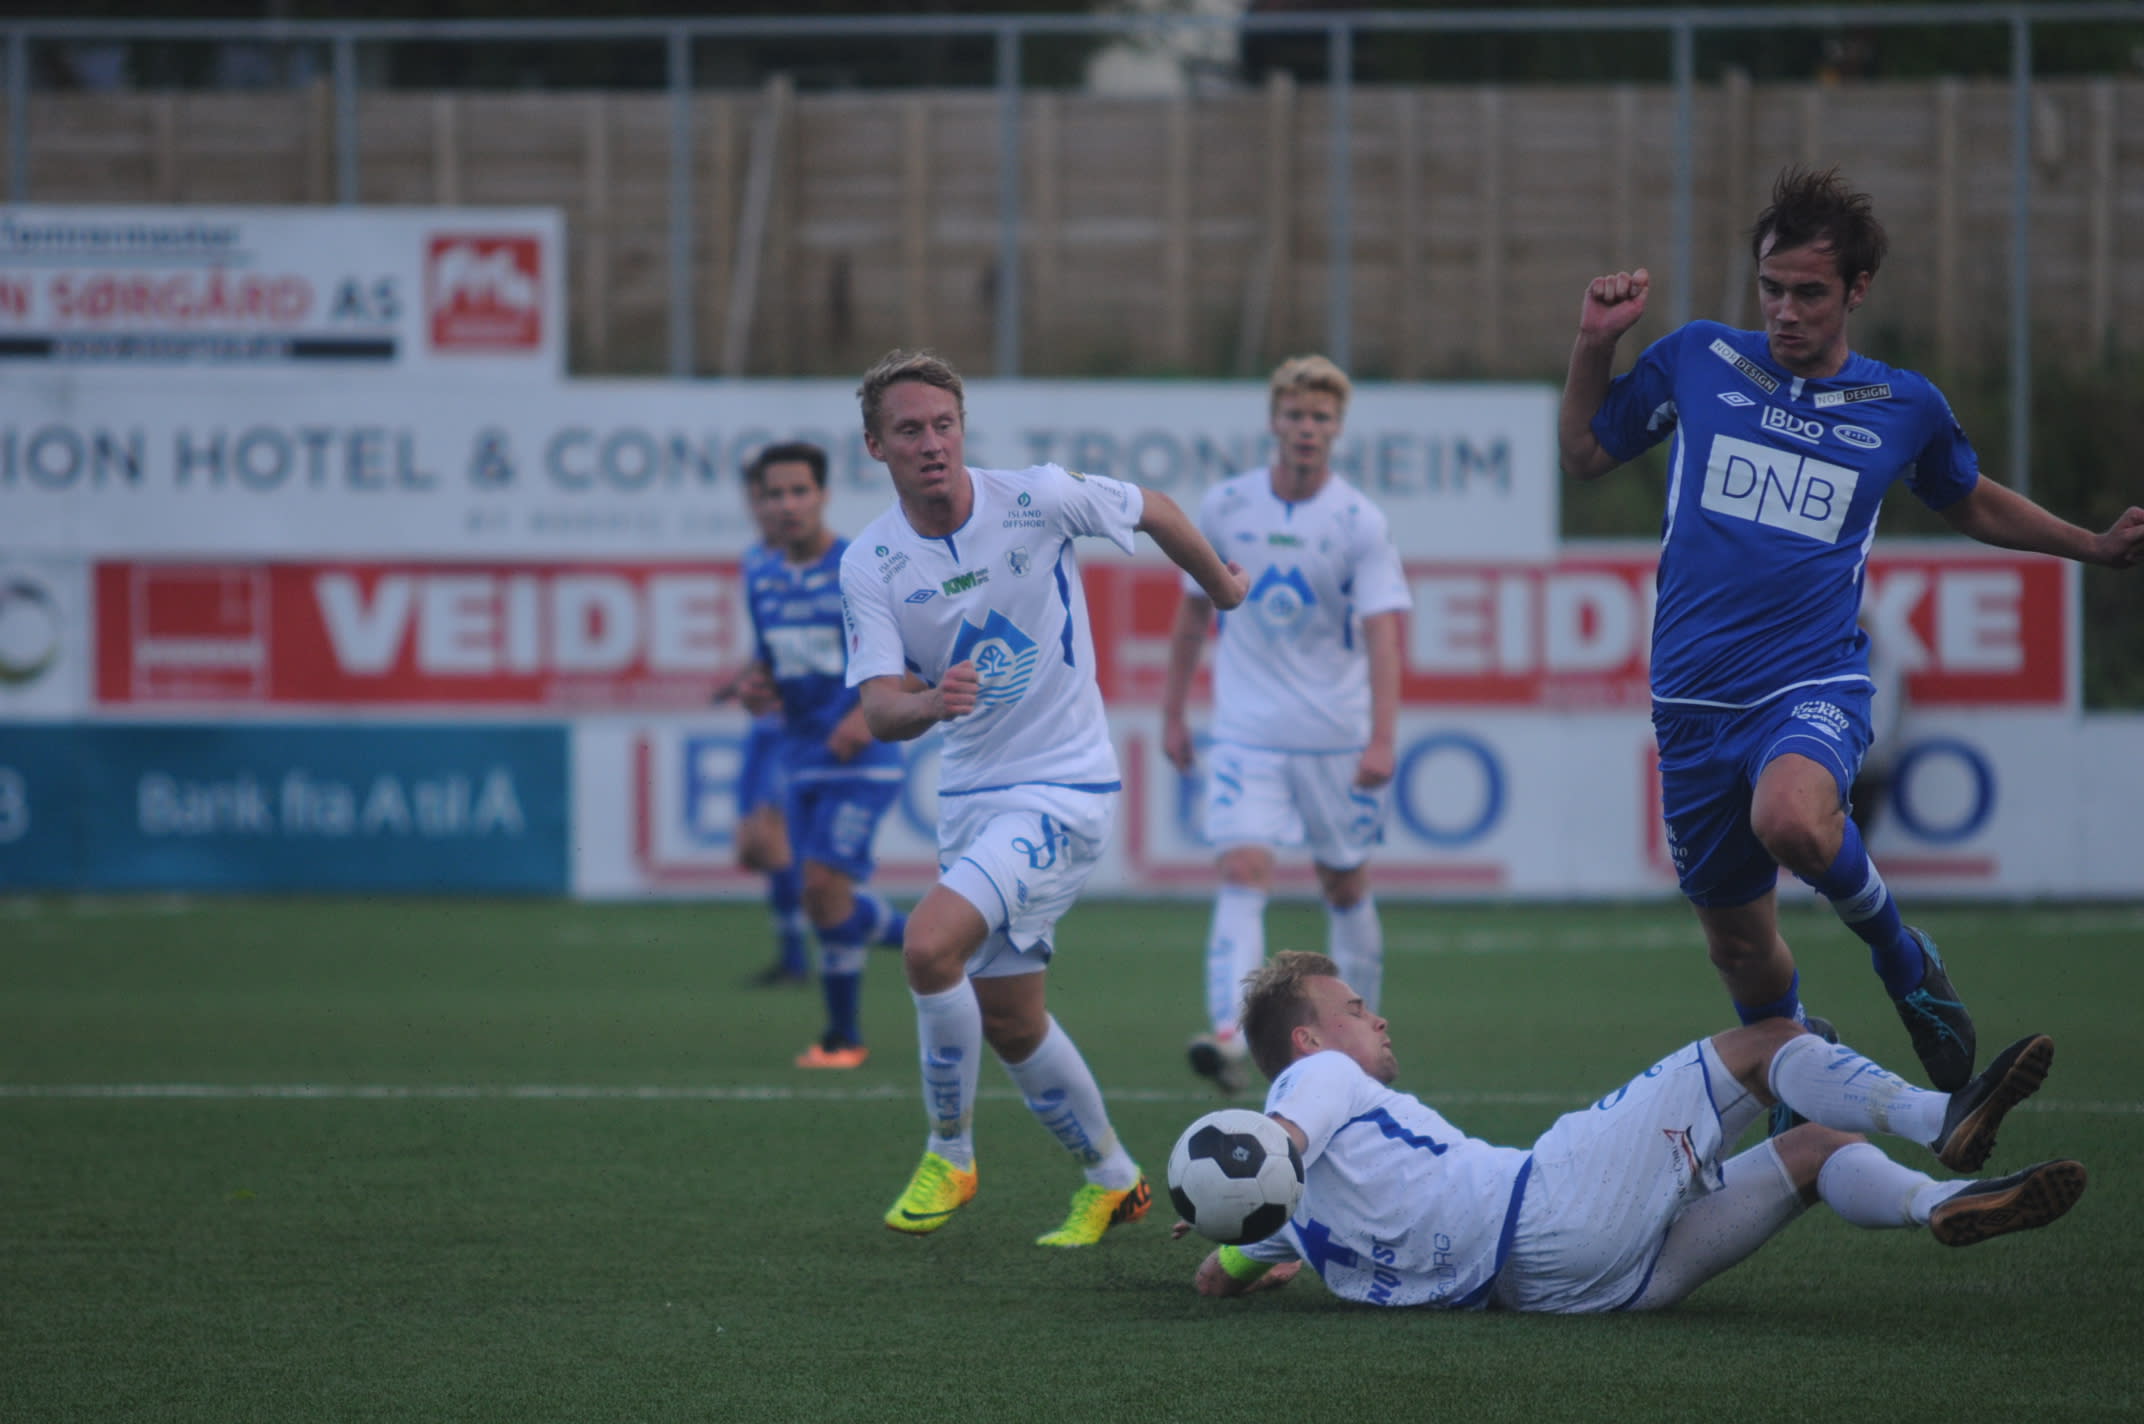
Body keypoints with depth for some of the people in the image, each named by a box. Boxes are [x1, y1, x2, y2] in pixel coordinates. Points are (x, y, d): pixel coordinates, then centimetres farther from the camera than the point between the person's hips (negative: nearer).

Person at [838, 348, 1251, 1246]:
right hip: (969, 793, 5)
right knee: (1006, 1018, 12)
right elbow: (879, 710, -14)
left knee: (931, 945, -24)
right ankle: (1112, 1179, 34)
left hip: (1063, 786, -5)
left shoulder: (1039, 500, -13)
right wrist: (927, 704, -37)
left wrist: (1221, 586, 23)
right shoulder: (870, 564, -5)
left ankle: (949, 1155, -6)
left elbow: (1155, 512, 6)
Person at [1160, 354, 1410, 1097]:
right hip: (1247, 730, 0)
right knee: (1243, 872, -17)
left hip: (1336, 736, 0)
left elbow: (1382, 633, -14)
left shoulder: (1359, 522, -8)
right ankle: (1228, 1036, -29)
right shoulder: (1223, 507, -1)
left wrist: (1381, 741, -25)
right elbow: (1193, 609, 12)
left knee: (1345, 884, 11)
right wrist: (1172, 712, 14)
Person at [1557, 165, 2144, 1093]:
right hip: (1695, 701, 2)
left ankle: (1900, 954, -8)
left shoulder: (1905, 406, 4)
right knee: (1739, 945, 8)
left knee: (1791, 817, -37)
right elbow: (1584, 453, 15)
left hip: (1814, 685, -2)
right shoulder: (1698, 362, 3)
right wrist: (1594, 347, 1)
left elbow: (1970, 503, 24)